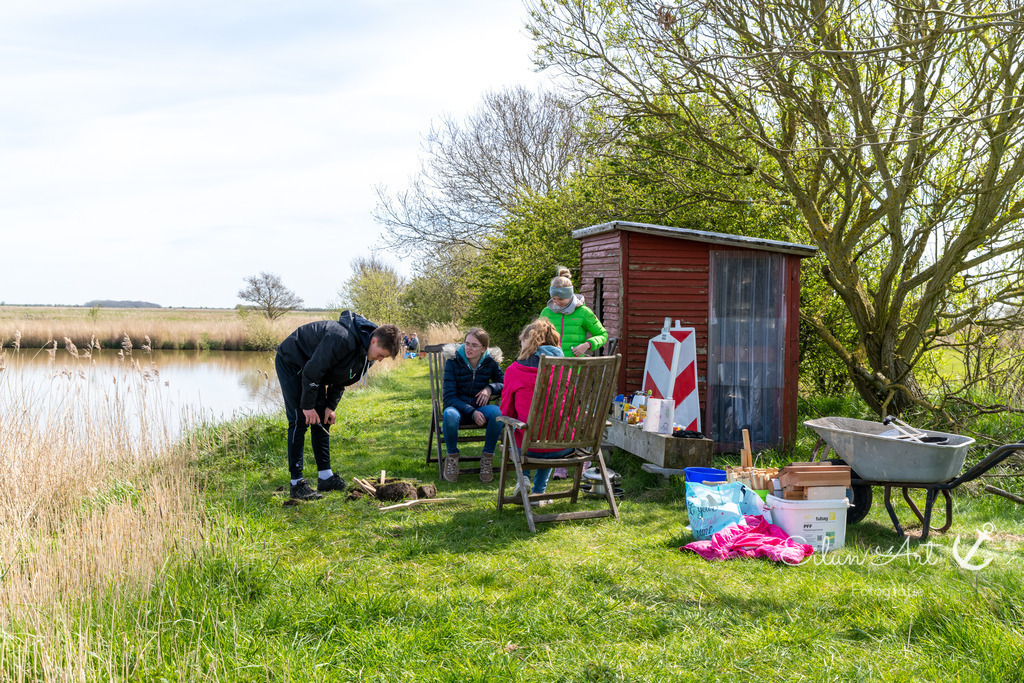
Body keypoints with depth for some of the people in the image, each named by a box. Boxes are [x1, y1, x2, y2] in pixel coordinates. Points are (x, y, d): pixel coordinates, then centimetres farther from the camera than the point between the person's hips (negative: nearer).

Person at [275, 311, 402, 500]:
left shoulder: (367, 355, -7)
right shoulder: (342, 339, -36)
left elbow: (341, 380, 5)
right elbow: (311, 372, -31)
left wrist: (330, 406, -4)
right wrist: (308, 406, -24)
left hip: (315, 371, 9)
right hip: (291, 362, -9)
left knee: (323, 419, 7)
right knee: (300, 420, -13)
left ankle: (325, 477, 13)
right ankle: (296, 483, -9)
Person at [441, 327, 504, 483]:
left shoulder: (490, 364, 0)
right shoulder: (453, 363, -7)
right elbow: (449, 397, -11)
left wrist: (491, 388, -14)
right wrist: (471, 412, -23)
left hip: (480, 409, 2)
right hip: (458, 407, -2)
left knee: (497, 412, -34)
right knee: (449, 414, -39)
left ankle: (487, 457, -13)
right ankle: (452, 456, -12)